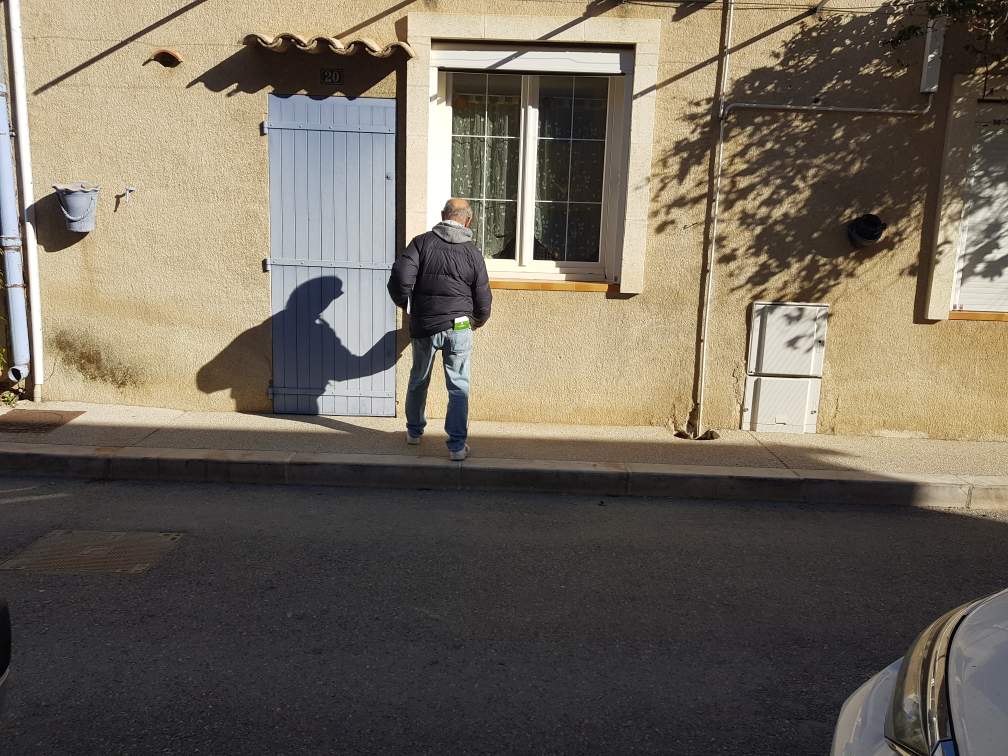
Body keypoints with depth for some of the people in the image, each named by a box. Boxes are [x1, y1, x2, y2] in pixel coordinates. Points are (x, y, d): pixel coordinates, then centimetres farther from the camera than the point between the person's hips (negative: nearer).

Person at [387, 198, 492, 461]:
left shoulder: (422, 242, -3)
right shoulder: (473, 252, 0)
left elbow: (400, 277, -13)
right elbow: (483, 298, 5)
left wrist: (405, 303, 7)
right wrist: (478, 320, 26)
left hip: (423, 327, 1)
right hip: (458, 327, -1)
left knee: (418, 381, 20)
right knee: (458, 387, 5)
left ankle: (414, 431, 37)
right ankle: (457, 446, 4)